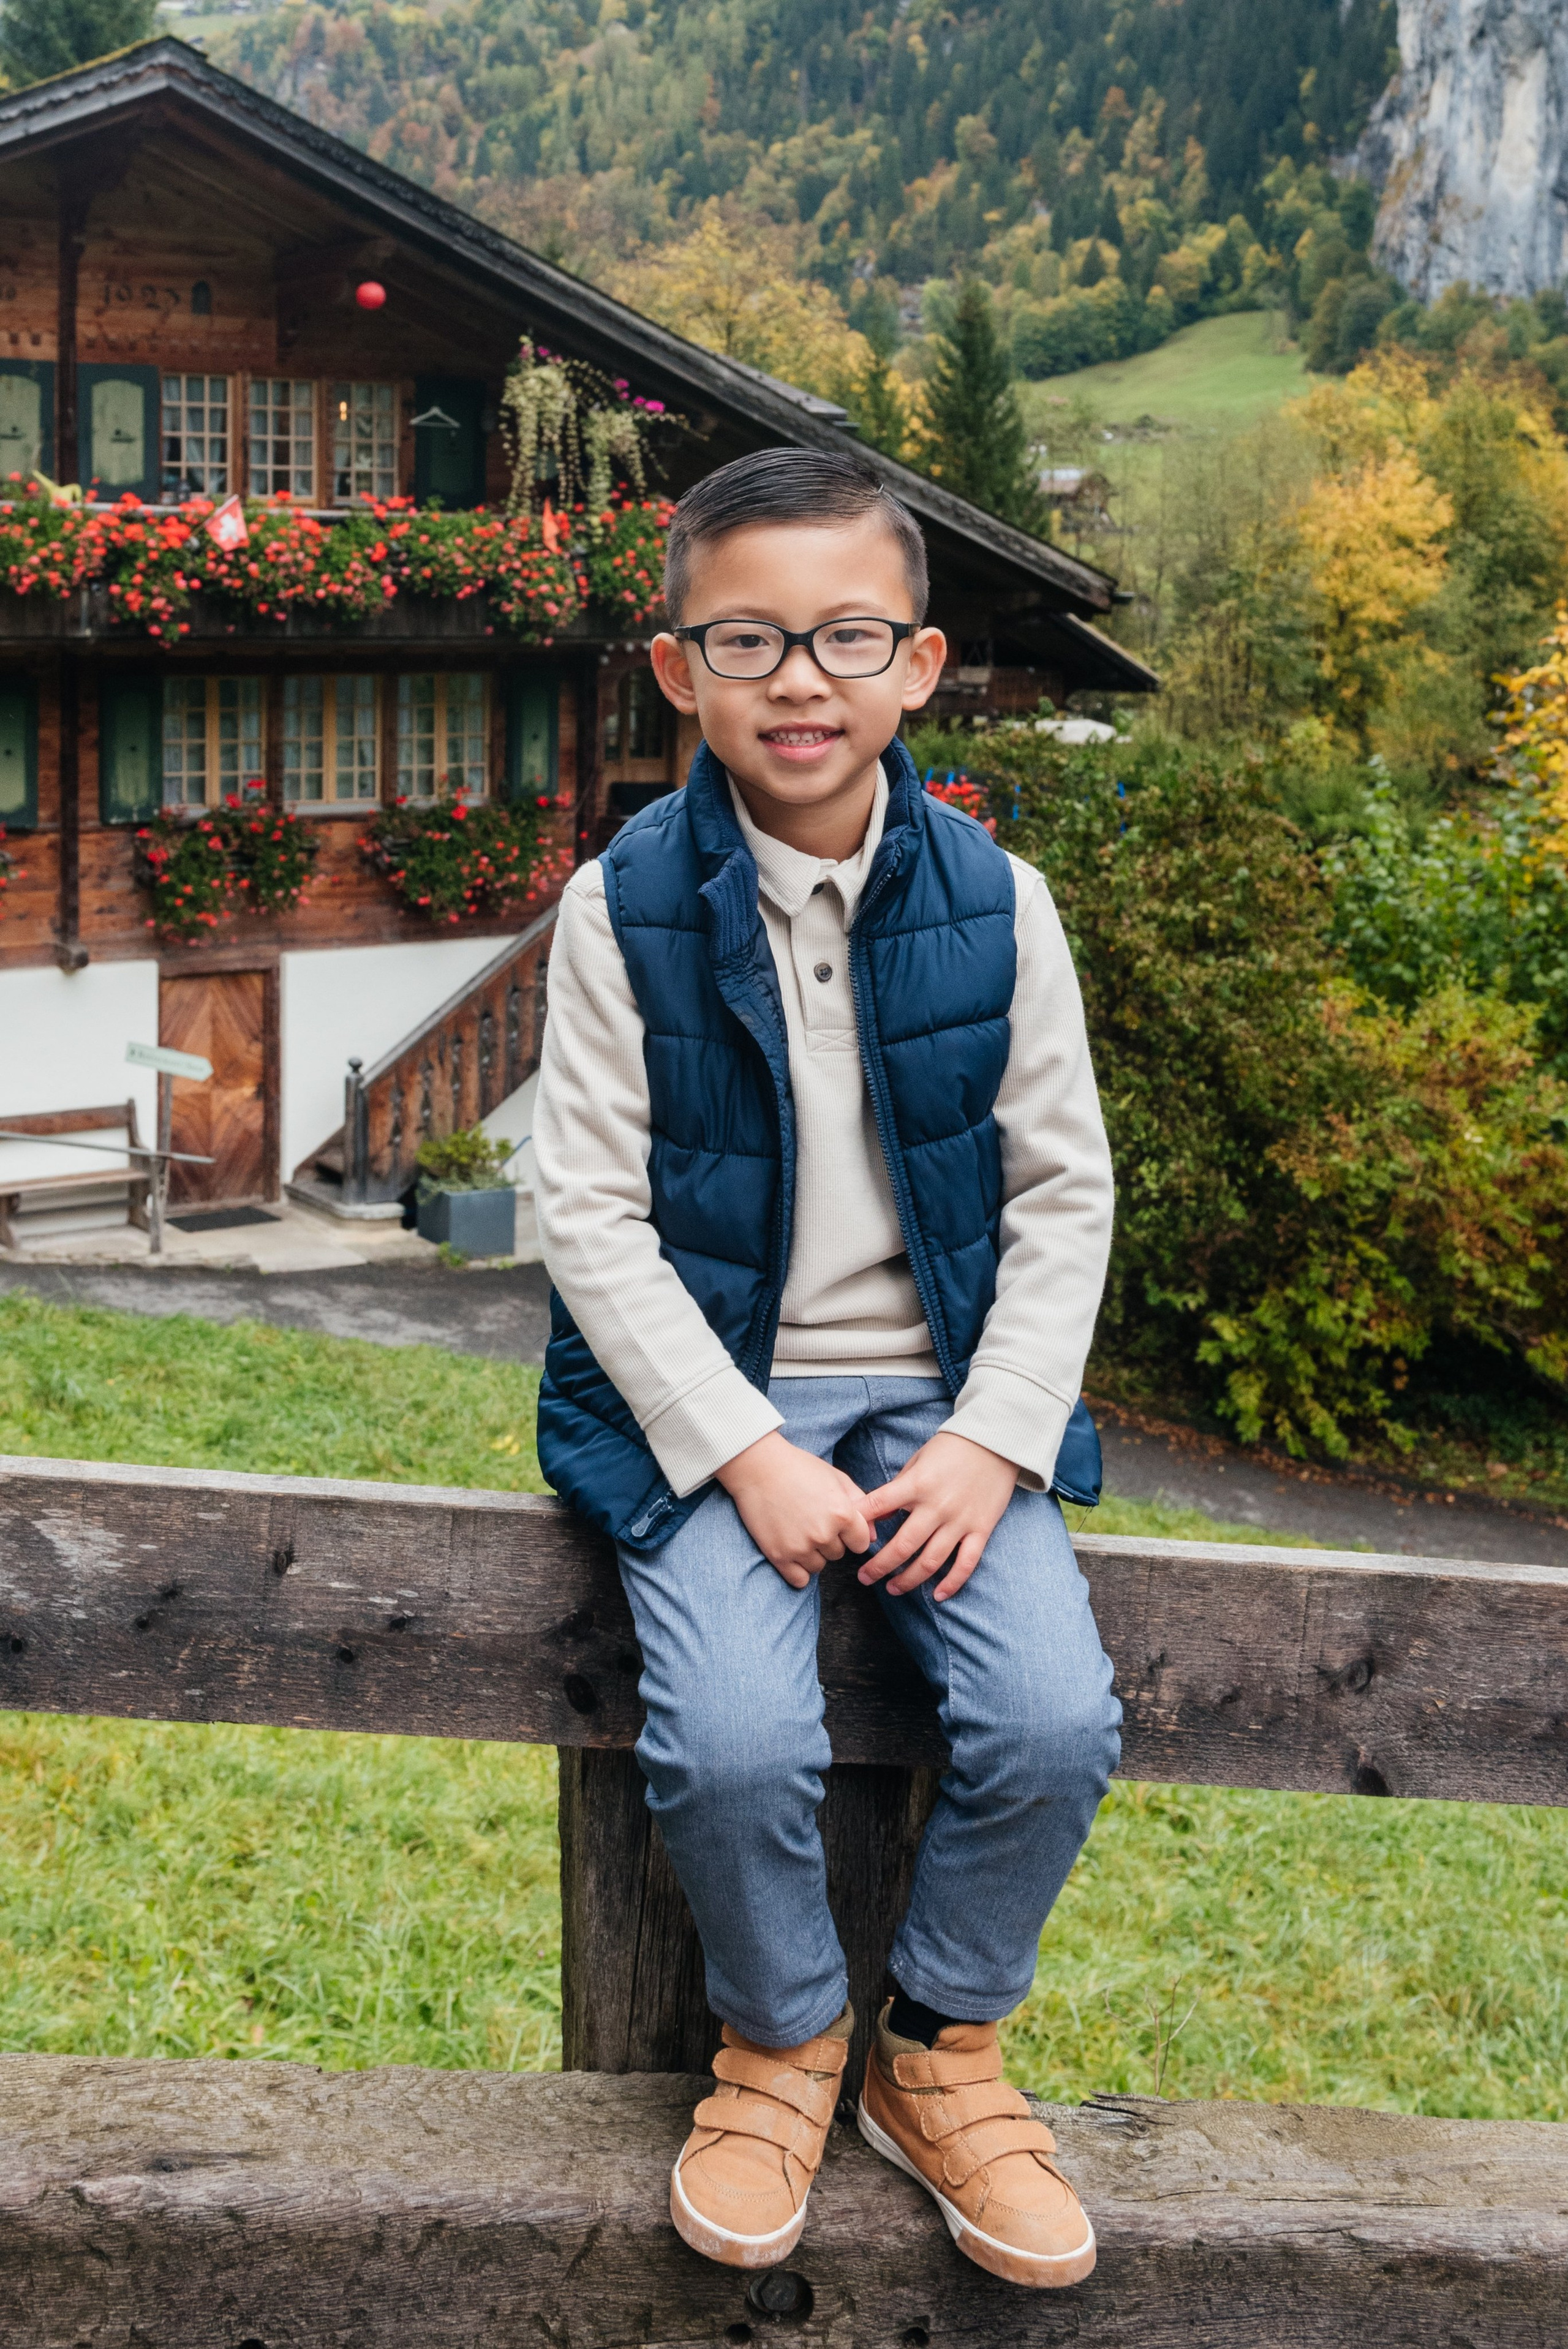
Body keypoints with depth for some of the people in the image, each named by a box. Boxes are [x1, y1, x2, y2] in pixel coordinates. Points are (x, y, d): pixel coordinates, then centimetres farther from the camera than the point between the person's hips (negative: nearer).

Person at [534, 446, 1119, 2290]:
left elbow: (1064, 1193, 3)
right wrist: (745, 1453, -15)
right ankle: (781, 2035, 9)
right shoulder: (625, 908, -6)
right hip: (706, 1394, -2)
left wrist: (990, 1441, -9)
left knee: (1058, 1724, -19)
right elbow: (591, 1214, -6)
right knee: (731, 1745, -24)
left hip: (946, 1395, 2)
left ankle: (943, 2045, 11)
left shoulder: (994, 901, -1)